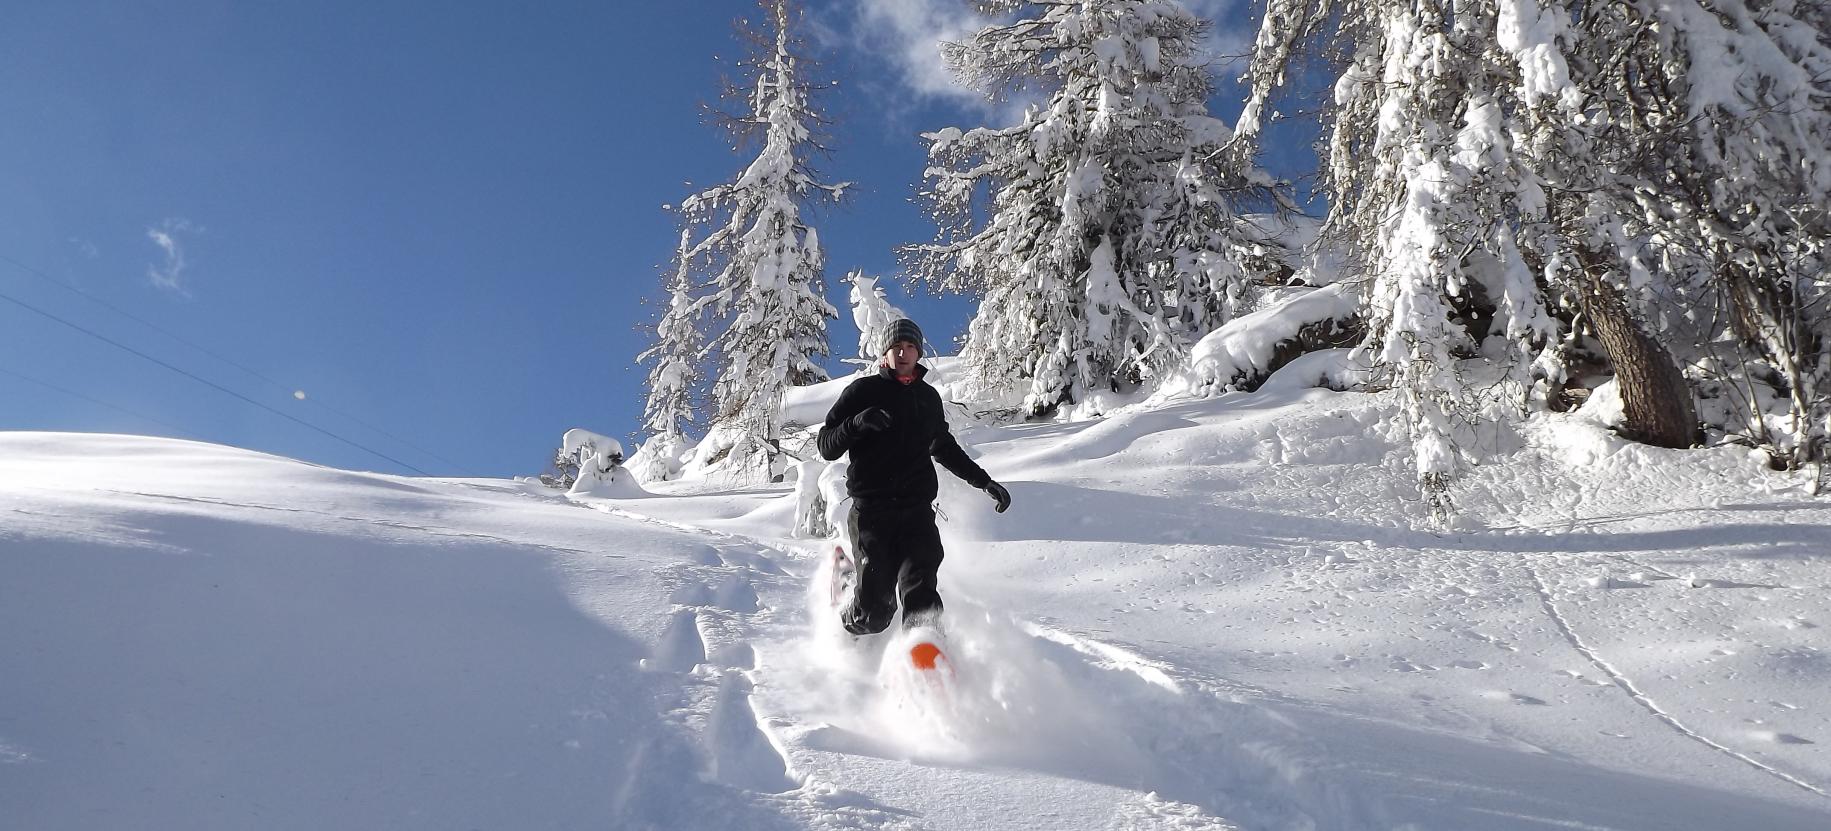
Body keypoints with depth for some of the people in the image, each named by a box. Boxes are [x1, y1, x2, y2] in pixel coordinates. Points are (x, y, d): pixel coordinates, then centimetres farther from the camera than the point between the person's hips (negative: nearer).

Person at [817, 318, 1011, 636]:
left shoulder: (928, 397, 20)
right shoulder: (863, 391, 7)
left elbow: (944, 448, 35)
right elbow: (827, 447, 4)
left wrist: (984, 481, 32)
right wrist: (856, 423, -16)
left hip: (917, 511, 3)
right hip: (871, 511, -3)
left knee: (919, 591, -18)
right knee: (874, 610, -7)